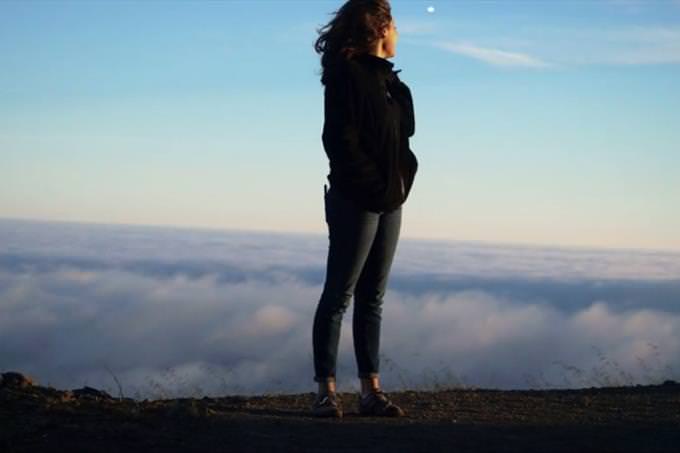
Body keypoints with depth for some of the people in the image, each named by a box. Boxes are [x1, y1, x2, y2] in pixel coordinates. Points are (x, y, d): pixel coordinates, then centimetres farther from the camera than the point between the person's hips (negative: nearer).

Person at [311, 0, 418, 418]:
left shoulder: (386, 78, 13)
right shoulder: (347, 75, -12)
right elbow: (340, 141, -18)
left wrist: (403, 175, 2)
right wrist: (378, 183, -14)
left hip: (390, 202, 8)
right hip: (357, 202, -8)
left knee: (372, 298, 9)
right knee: (339, 295, -3)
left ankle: (372, 390, 12)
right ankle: (327, 391, 2)